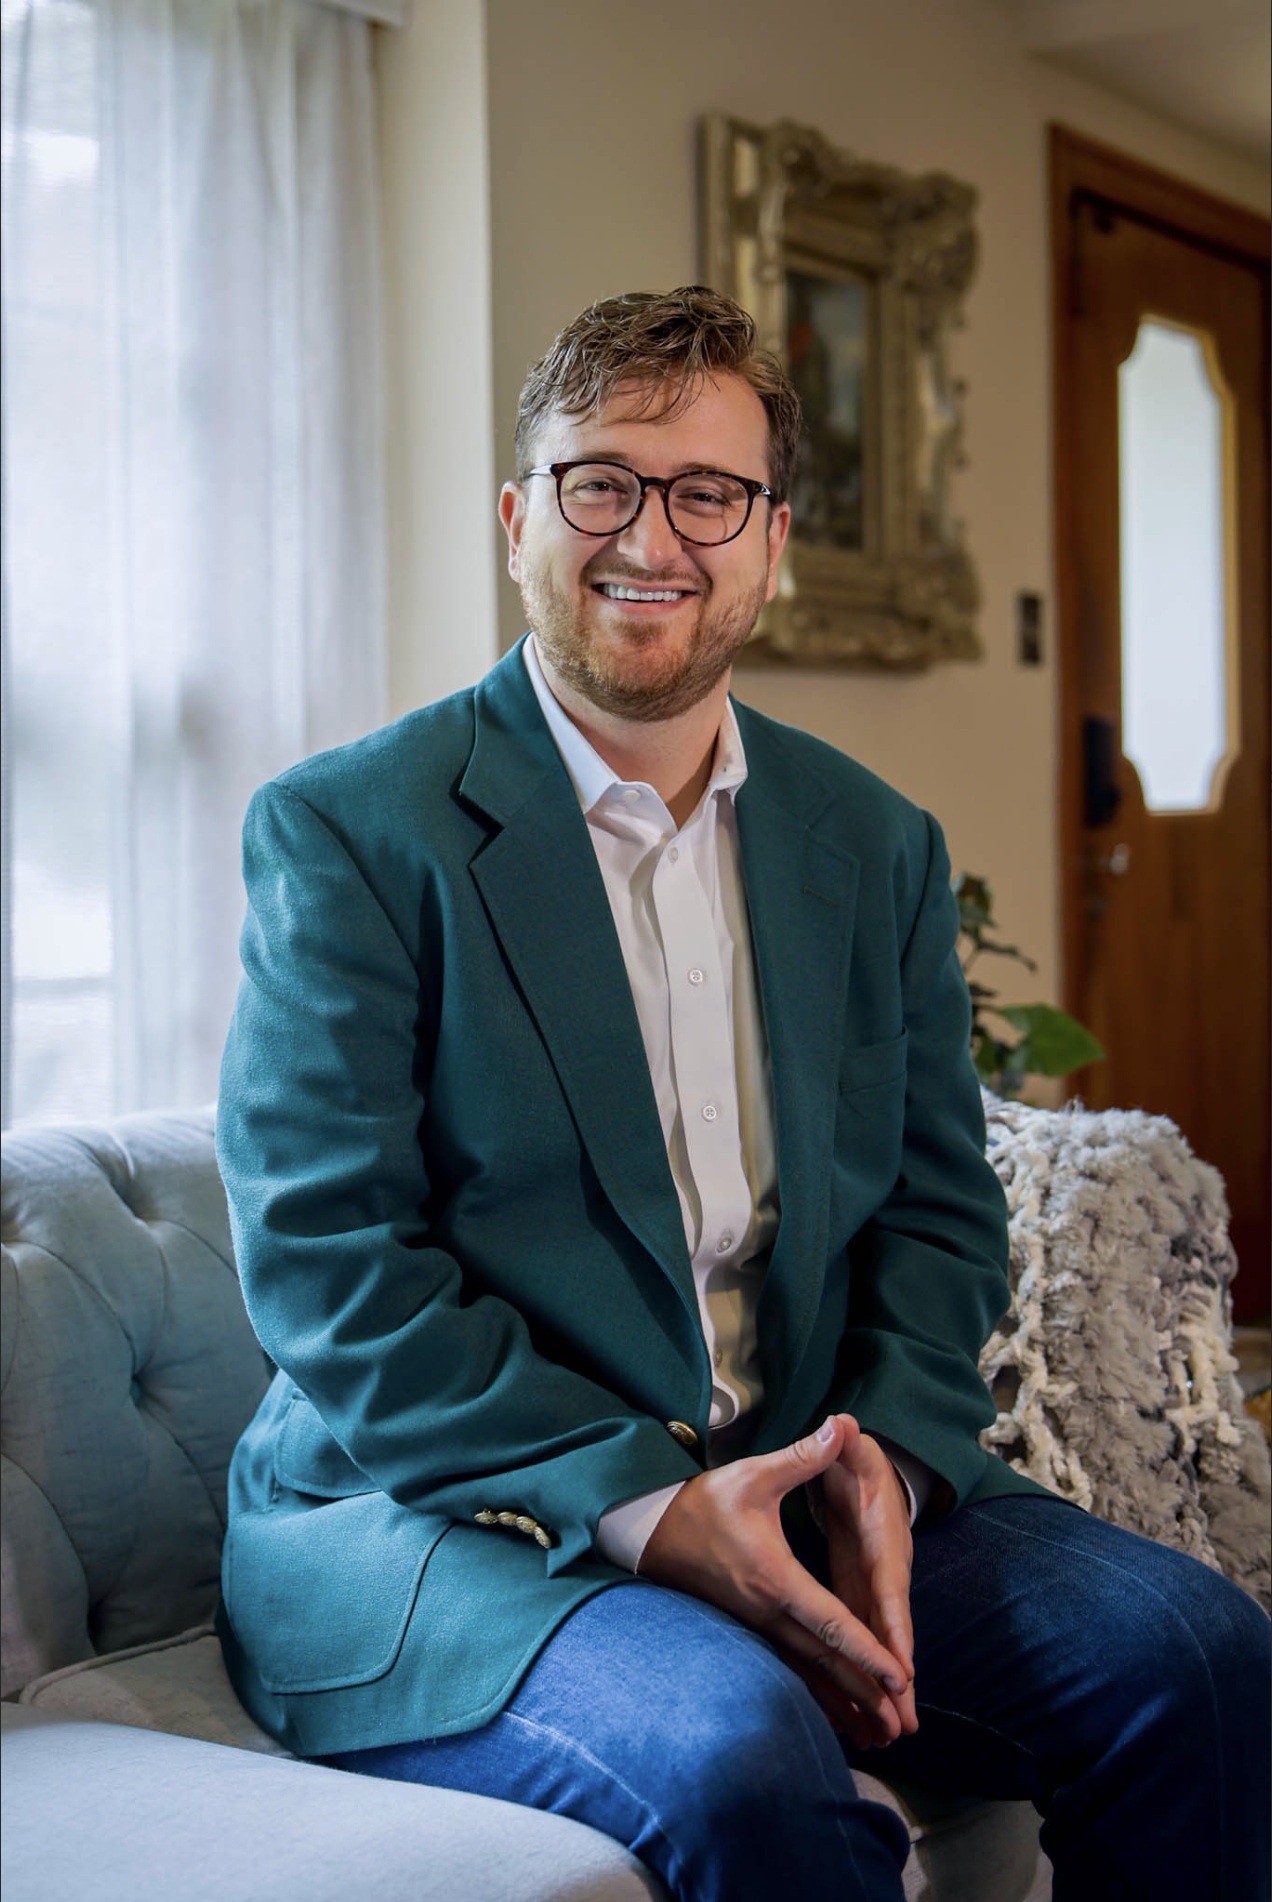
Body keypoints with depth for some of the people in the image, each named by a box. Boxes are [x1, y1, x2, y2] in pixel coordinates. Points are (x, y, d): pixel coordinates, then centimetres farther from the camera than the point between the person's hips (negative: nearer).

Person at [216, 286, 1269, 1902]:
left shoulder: (876, 846, 12)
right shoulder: (346, 831, -5)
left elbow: (939, 1205, 12)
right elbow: (324, 1267, -11)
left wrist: (885, 1451, -10)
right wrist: (643, 1505, -21)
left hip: (805, 1490, 5)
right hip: (440, 1512, -5)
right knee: (740, 1764, -34)